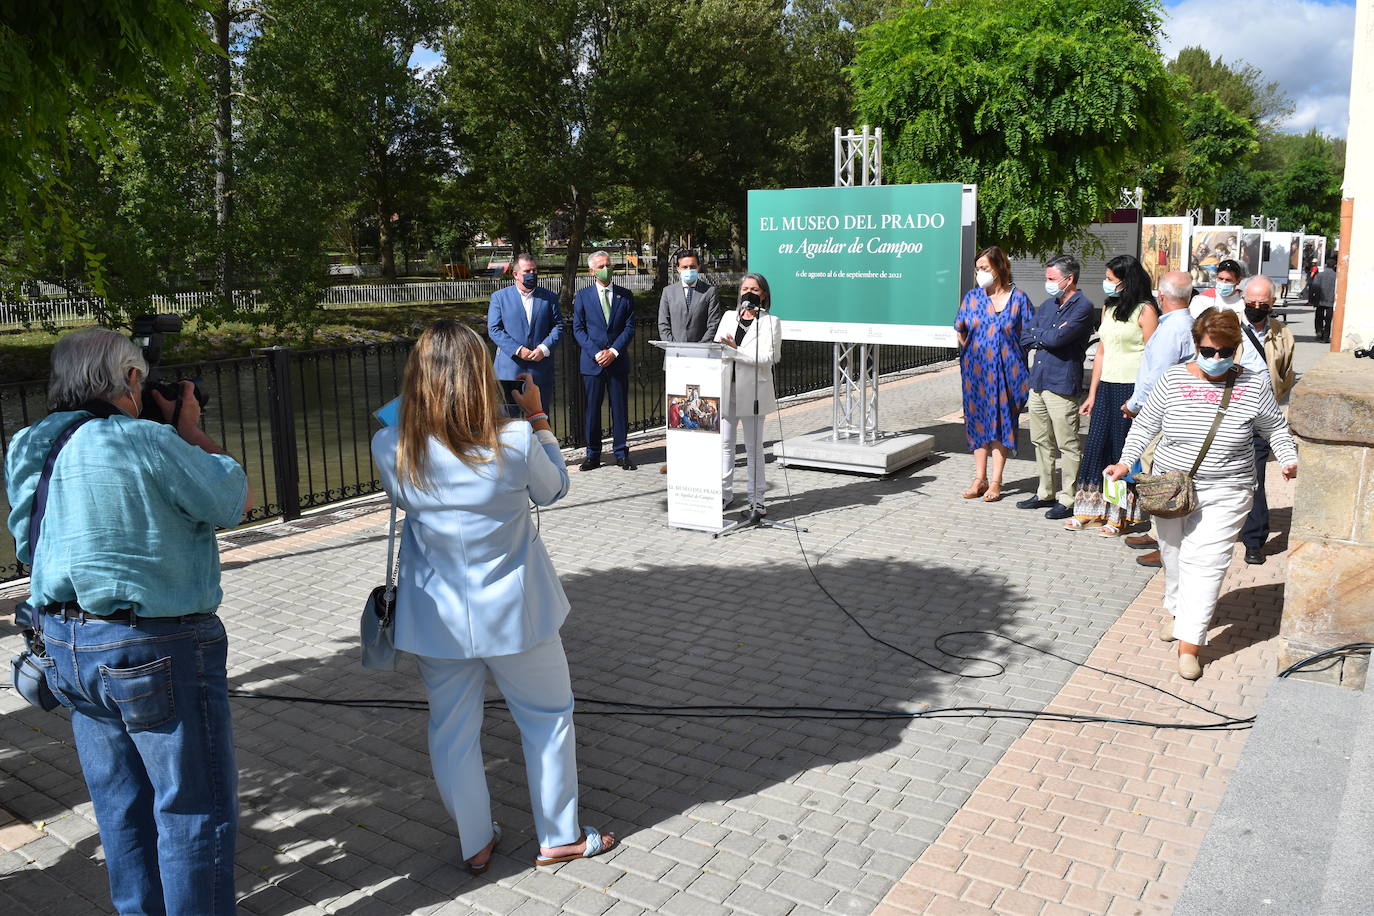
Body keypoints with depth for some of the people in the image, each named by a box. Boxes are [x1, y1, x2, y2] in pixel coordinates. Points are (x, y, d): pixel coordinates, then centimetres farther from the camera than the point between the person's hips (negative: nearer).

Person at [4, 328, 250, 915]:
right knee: (195, 807, 6)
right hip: (157, 651, -8)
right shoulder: (149, 442, -20)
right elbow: (236, 501, -9)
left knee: (122, 805, 21)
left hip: (67, 645, 8)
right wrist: (191, 431, 3)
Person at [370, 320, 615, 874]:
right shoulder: (516, 443, -22)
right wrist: (537, 416, 6)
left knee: (452, 730, 18)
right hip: (513, 613, -2)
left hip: (437, 618, 3)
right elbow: (553, 490, -1)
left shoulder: (390, 449, -15)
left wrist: (418, 414, 8)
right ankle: (559, 837, 31)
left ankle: (475, 845, 35)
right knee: (548, 715, 18)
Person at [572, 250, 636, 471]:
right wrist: (596, 353, -10)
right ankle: (593, 455, 12)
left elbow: (630, 328, 3)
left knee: (620, 408, 3)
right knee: (591, 409, 2)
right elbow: (578, 329, 2)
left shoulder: (625, 295, 8)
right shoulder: (582, 296, 6)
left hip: (618, 360, 1)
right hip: (591, 362, -1)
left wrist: (614, 351, -9)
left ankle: (621, 454, 12)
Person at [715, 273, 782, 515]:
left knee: (753, 446, 0)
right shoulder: (729, 317, 14)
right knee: (724, 443, 7)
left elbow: (767, 357, -12)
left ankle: (756, 500, 6)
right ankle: (725, 493, 18)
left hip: (752, 391, -4)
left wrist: (735, 351, -18)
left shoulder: (770, 322, 0)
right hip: (726, 388, 4)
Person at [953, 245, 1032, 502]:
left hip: (1006, 372, -3)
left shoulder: (1018, 298, -2)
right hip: (976, 371, 3)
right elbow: (960, 331, 15)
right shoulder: (972, 297, 6)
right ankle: (980, 479, 15)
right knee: (977, 420, 6)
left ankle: (995, 482, 7)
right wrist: (971, 353, 9)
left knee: (1001, 421, 1)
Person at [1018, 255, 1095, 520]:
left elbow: (1056, 339, -19)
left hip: (1063, 385, -8)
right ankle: (1045, 493, 24)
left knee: (1068, 446, -2)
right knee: (1042, 442, 14)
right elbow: (1025, 337, 11)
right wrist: (1048, 336, -4)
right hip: (1038, 382, 8)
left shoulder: (1082, 307, -8)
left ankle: (1068, 500, 4)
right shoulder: (1048, 305, 17)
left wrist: (1038, 335, 0)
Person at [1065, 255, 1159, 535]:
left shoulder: (1145, 310, -8)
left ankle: (1120, 516, 11)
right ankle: (1090, 511, 16)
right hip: (1106, 387, 7)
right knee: (1096, 446, 7)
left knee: (1125, 451, 0)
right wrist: (1092, 394, 14)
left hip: (1132, 387, -7)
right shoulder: (1108, 307, 14)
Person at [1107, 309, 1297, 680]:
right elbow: (1145, 424, 4)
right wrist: (1126, 461, -7)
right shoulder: (1173, 379, -3)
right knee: (1173, 555, 15)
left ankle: (1189, 644, -8)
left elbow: (1275, 428, 10)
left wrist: (1289, 459, -5)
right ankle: (1175, 609, 41)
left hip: (1224, 495, -2)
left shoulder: (1253, 386, -4)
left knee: (1205, 563, -10)